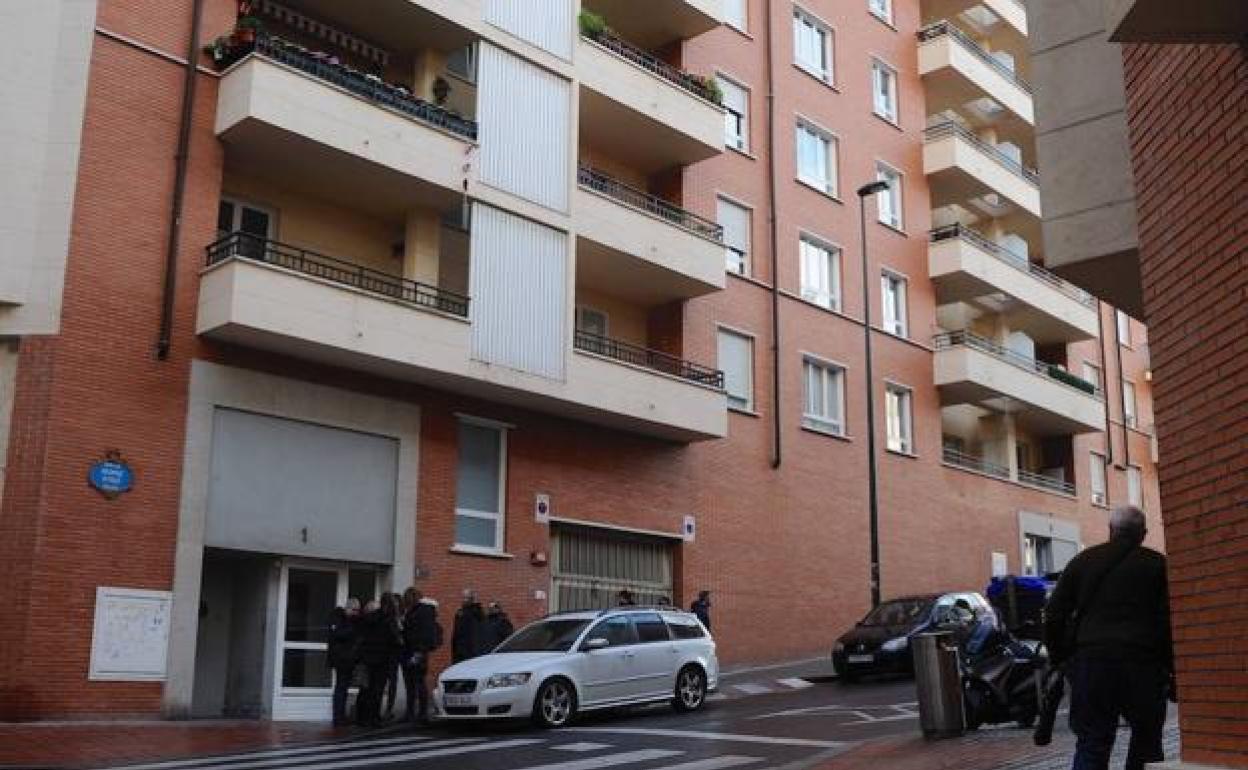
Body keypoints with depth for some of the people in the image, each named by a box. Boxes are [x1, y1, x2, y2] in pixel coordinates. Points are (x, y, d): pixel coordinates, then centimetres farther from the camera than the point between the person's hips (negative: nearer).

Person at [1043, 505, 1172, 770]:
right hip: (1142, 662, -1)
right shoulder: (1157, 564, 6)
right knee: (1147, 740, 18)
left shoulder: (1082, 561, 11)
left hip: (1090, 661, 1)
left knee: (1091, 746, 1)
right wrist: (1169, 664, 4)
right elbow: (1169, 619, -2)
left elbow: (1054, 615, 9)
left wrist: (1058, 657, 18)